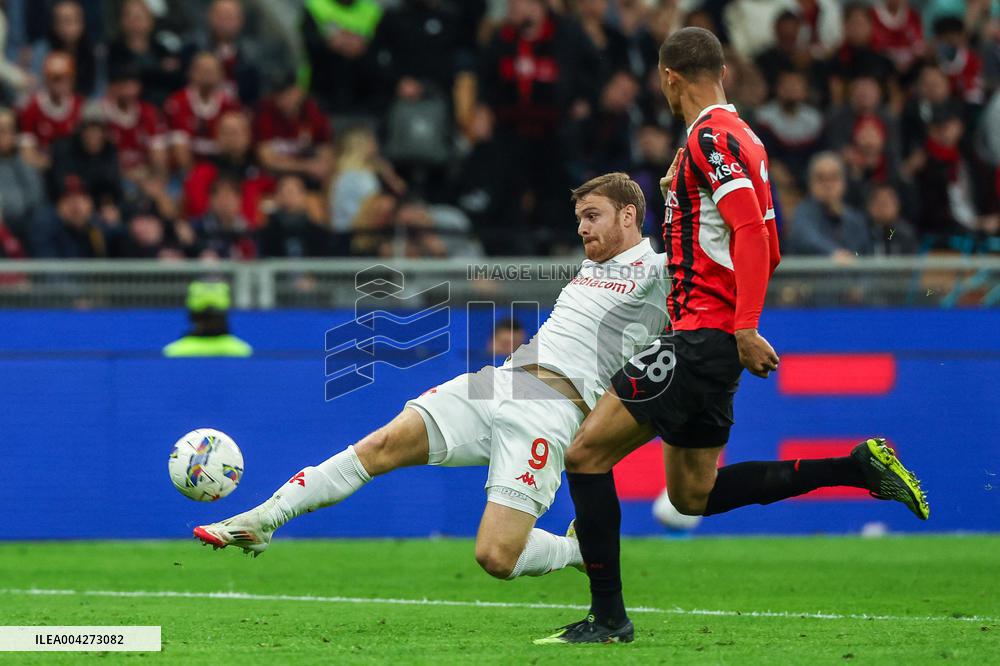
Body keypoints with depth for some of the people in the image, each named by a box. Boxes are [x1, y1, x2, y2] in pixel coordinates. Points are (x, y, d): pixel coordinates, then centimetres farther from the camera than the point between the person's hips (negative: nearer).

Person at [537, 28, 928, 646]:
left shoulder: (711, 137, -12)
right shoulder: (740, 136, 17)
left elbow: (752, 231, -23)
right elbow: (767, 248, 22)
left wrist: (744, 327, -28)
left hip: (702, 336, -10)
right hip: (721, 336, 10)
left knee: (587, 454, -7)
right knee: (693, 495, 14)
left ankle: (608, 617, -7)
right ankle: (858, 467, 10)